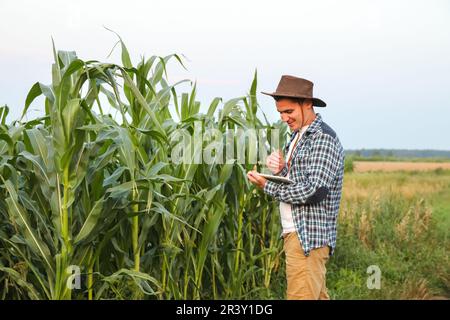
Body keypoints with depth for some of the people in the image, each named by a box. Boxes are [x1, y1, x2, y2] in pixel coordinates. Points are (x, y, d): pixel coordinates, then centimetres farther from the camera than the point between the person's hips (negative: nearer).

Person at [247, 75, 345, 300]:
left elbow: (313, 191, -21)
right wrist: (280, 169, -3)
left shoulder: (323, 138, -13)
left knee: (301, 295, -9)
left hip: (308, 237, -9)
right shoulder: (297, 136, 17)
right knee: (317, 296, 14)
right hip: (295, 232, 9)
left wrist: (267, 186, -13)